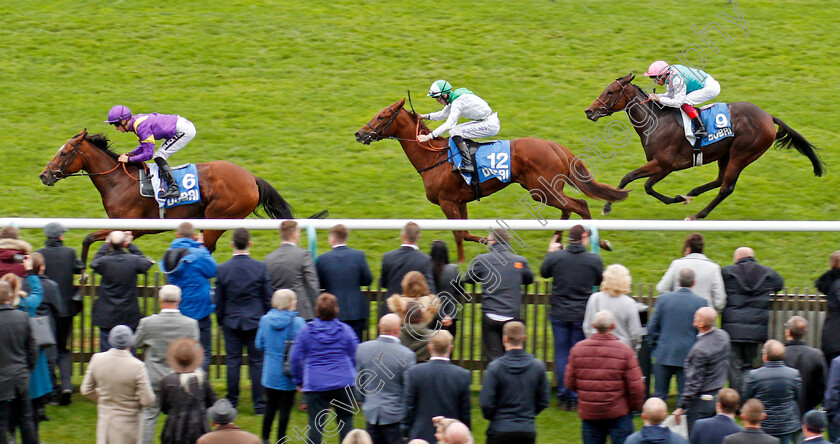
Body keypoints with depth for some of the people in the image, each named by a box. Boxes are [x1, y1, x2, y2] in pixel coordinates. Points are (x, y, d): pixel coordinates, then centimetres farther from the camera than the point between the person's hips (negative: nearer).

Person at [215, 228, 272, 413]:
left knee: (232, 362, 7)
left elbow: (219, 300, 0)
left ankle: (232, 402, 10)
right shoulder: (260, 268, -7)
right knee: (257, 362, 3)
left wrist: (220, 321, 14)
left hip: (231, 321, 0)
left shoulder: (222, 269, -6)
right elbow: (268, 298, -2)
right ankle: (259, 403, 2)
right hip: (256, 321, 0)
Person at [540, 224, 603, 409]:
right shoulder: (594, 260, -10)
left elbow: (544, 272, 11)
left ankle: (563, 396, 8)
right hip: (582, 316, -1)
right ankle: (576, 397, 7)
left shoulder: (555, 257, -8)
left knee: (561, 354, 9)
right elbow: (600, 281, 6)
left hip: (559, 315, 1)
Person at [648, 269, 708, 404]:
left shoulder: (663, 299, -2)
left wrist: (653, 349, 13)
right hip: (688, 356, -1)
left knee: (659, 395, 6)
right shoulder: (701, 303, -6)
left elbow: (652, 327, 1)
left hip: (663, 356, 1)